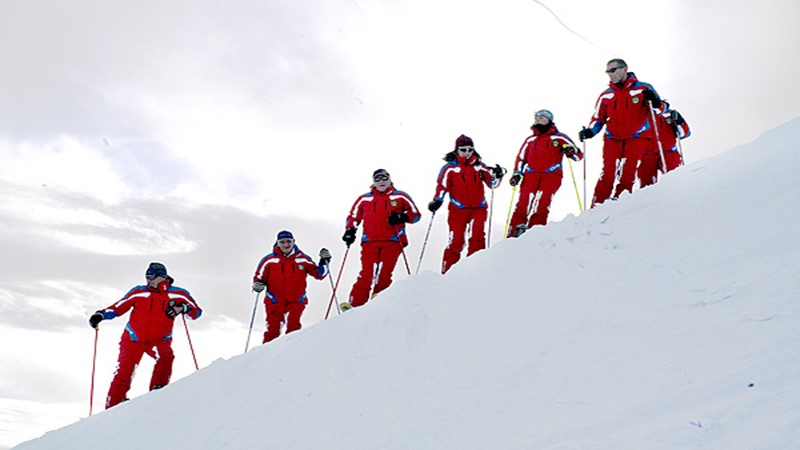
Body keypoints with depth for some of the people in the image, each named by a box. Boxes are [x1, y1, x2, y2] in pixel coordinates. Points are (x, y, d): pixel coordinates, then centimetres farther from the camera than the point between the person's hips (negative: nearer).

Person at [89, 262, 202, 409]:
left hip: (159, 340, 0)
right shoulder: (139, 292, -5)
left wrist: (183, 308, -27)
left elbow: (196, 312, -7)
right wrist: (101, 315, -14)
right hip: (134, 339, 0)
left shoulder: (177, 294, -7)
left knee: (165, 356, -31)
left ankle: (157, 389, -25)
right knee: (124, 372, -5)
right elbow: (117, 308, 1)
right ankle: (113, 405, 8)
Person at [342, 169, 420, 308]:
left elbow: (415, 215, 11)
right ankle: (355, 305, -14)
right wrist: (350, 231, 8)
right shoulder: (364, 199, 18)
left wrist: (401, 218, -7)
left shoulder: (400, 197, 12)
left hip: (392, 242, -1)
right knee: (366, 275, -12)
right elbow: (353, 217, 25)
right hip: (370, 242, 1)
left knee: (384, 275, -15)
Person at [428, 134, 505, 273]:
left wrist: (497, 176, -9)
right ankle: (447, 270, 5)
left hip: (478, 208, 2)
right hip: (458, 209, -2)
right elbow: (442, 186, -1)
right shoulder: (450, 168, 1)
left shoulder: (479, 166, 8)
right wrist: (437, 200, -15)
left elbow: (491, 183, 10)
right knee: (456, 241, -5)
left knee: (477, 237, -17)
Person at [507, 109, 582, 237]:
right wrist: (517, 174, 13)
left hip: (551, 176, -2)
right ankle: (513, 235, -15)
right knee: (523, 205, -12)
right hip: (531, 175, 3)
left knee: (541, 206, -19)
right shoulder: (530, 140, 23)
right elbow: (521, 158, 29)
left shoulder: (559, 138, 12)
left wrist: (571, 152, -14)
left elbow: (579, 155, 10)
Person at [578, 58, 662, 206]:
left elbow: (661, 108, 5)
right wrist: (590, 131, 0)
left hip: (637, 138, -2)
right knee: (608, 173, -12)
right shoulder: (605, 96, 13)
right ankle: (597, 207, -12)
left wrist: (654, 100, -17)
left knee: (628, 173, -16)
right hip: (613, 139, 2)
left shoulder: (643, 89, 4)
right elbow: (598, 118, 19)